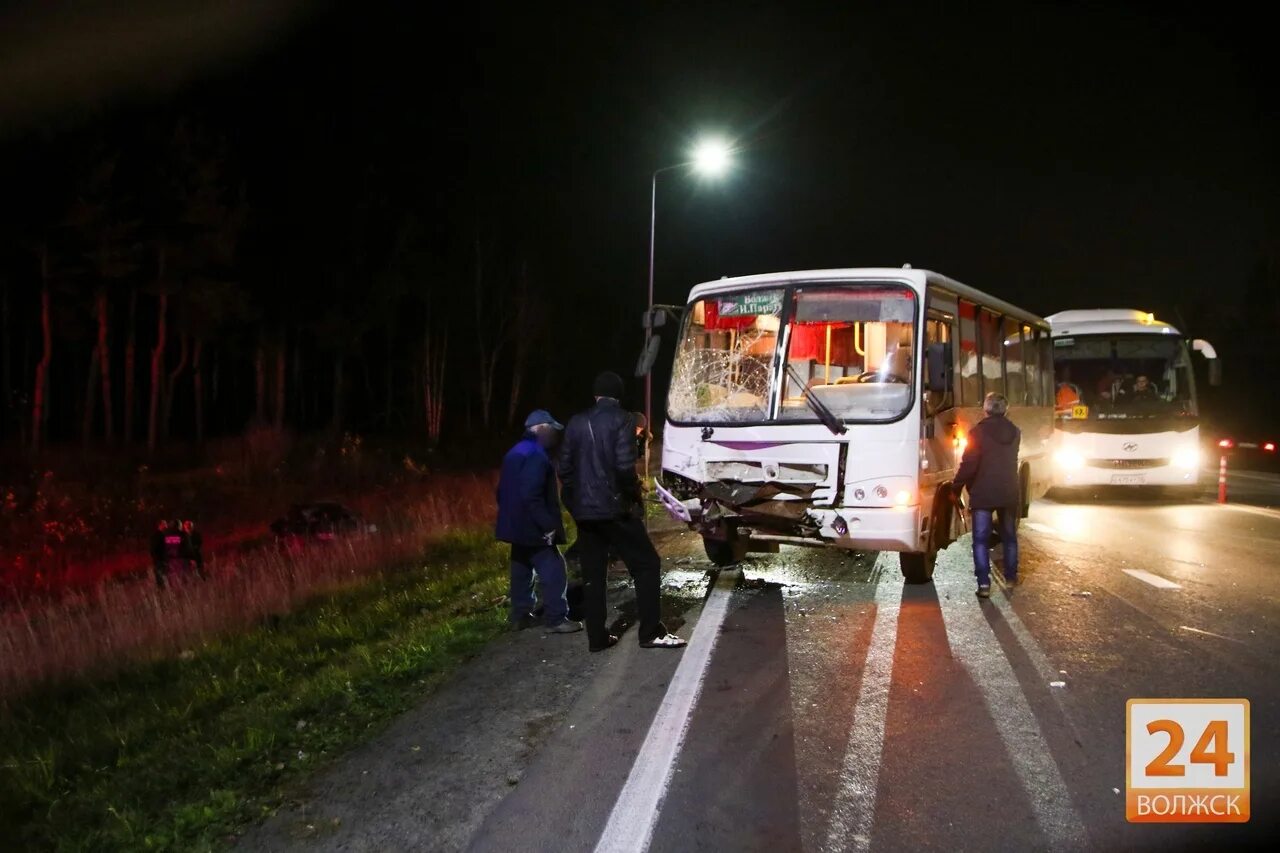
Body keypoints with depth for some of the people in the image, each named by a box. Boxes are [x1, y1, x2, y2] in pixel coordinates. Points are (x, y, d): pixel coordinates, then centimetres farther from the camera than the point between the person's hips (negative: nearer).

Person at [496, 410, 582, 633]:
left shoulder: (515, 453, 15)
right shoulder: (536, 455, -18)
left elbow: (504, 490, 20)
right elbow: (531, 496, -27)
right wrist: (549, 524, -24)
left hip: (516, 524, 10)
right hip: (533, 527, -10)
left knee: (522, 570, 16)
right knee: (553, 571, -6)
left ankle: (521, 615, 22)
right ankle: (556, 619, -4)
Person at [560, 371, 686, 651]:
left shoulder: (576, 422, 8)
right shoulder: (621, 419, -7)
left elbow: (565, 467, 7)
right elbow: (624, 466, -17)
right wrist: (635, 496, -2)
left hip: (584, 510, 5)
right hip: (613, 507, -5)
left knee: (592, 574, 10)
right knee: (646, 564, 4)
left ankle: (597, 637, 13)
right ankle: (651, 632, 1)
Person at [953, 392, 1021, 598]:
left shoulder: (978, 432, -12)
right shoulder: (1015, 433, 5)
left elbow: (969, 464, -14)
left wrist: (957, 486, -6)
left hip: (983, 493, -5)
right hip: (1009, 492, 5)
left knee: (981, 540, -3)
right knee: (1009, 536, 19)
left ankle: (984, 583, -10)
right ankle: (1011, 577, 28)